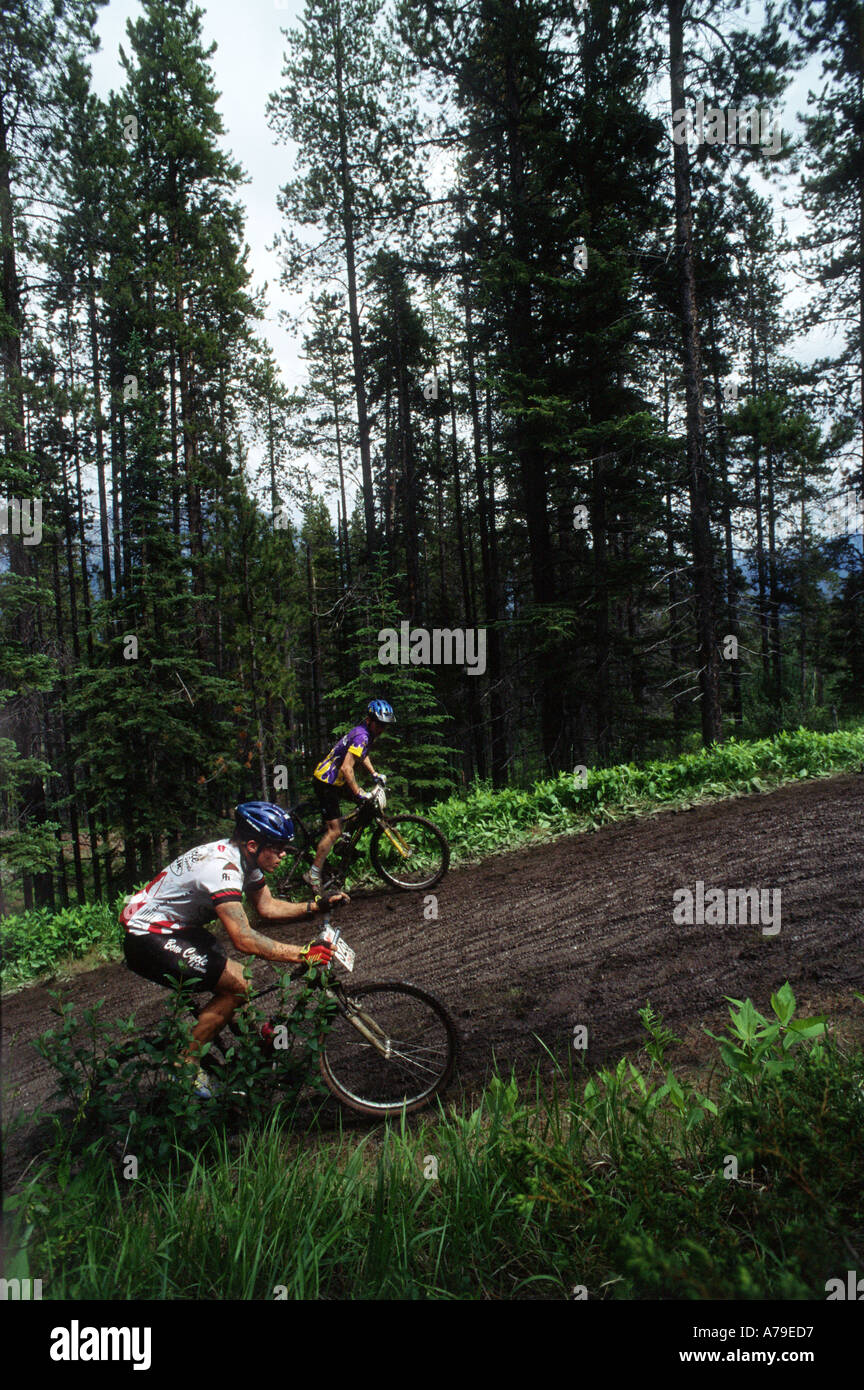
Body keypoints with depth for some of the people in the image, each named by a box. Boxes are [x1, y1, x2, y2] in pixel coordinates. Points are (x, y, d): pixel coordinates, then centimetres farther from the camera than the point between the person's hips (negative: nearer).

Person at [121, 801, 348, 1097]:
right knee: (238, 985, -15)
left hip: (176, 927, 10)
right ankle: (184, 1064, -3)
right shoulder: (221, 867, -30)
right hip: (148, 940, -10)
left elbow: (267, 907, 7)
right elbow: (244, 939, -38)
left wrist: (317, 906, -5)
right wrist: (303, 954, -37)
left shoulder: (244, 858, -1)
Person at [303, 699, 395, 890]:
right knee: (334, 831, -11)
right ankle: (313, 876, -5)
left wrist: (374, 774, 19)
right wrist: (359, 794, -29)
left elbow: (363, 755, 28)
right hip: (326, 782, -10)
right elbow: (346, 768, -31)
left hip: (334, 778, 10)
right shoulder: (362, 736, -24)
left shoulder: (366, 733, 7)